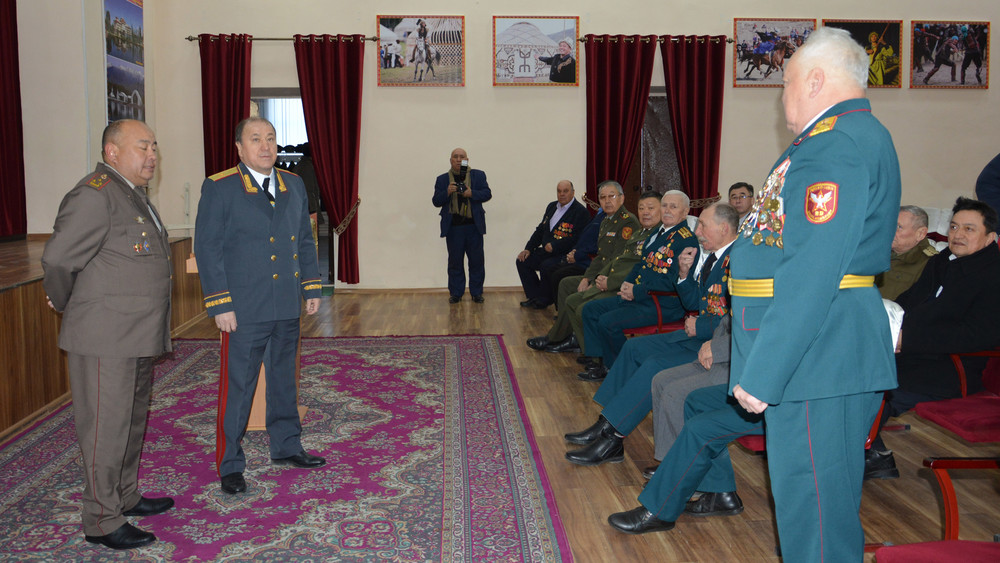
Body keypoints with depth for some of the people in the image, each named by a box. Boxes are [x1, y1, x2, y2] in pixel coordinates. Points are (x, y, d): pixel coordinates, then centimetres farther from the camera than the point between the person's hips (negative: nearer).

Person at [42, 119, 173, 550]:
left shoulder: (134, 196, 15)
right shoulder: (95, 195, -17)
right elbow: (58, 259, -21)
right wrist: (65, 304, -5)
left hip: (138, 336, 10)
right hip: (106, 338, -10)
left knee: (133, 420, 20)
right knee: (106, 427, 0)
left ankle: (125, 498, 35)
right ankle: (102, 522, 12)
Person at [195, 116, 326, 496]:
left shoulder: (294, 185, 10)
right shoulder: (219, 188, -6)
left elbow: (305, 241, 16)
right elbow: (207, 249, -9)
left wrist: (312, 288, 11)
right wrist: (220, 305, -13)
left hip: (287, 307, 6)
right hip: (245, 309, -5)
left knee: (284, 379, 18)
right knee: (238, 387, 2)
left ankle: (286, 447, 34)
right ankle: (230, 466, 15)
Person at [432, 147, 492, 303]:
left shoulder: (478, 175, 7)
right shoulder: (442, 179, 8)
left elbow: (487, 194, 0)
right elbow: (436, 201, 3)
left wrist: (472, 193, -17)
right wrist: (447, 192, -15)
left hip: (474, 226, 0)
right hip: (453, 226, 0)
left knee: (477, 261, 5)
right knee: (455, 262, 6)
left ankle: (476, 292, 16)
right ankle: (455, 293, 15)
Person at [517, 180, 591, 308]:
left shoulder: (581, 212, -10)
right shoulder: (552, 207, 16)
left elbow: (577, 238, -20)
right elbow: (540, 230, 19)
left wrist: (554, 246, -21)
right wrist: (528, 249, 7)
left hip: (564, 255, -8)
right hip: (546, 251, 9)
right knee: (522, 261, -1)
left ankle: (544, 299, -8)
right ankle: (535, 297, 7)